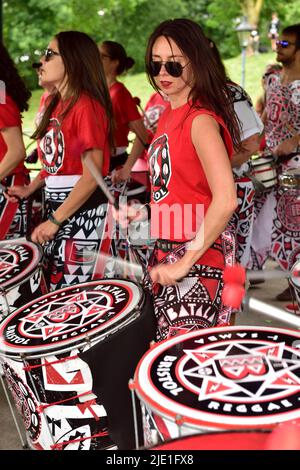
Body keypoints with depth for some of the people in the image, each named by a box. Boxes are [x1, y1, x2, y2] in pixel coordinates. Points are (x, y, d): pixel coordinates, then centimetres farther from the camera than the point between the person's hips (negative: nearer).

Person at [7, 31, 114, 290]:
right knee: (53, 285, 15)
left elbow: (92, 175, -21)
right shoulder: (57, 103, 11)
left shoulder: (86, 106, -16)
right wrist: (31, 188, 11)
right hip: (58, 205, 9)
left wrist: (55, 220, -19)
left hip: (82, 209, -9)